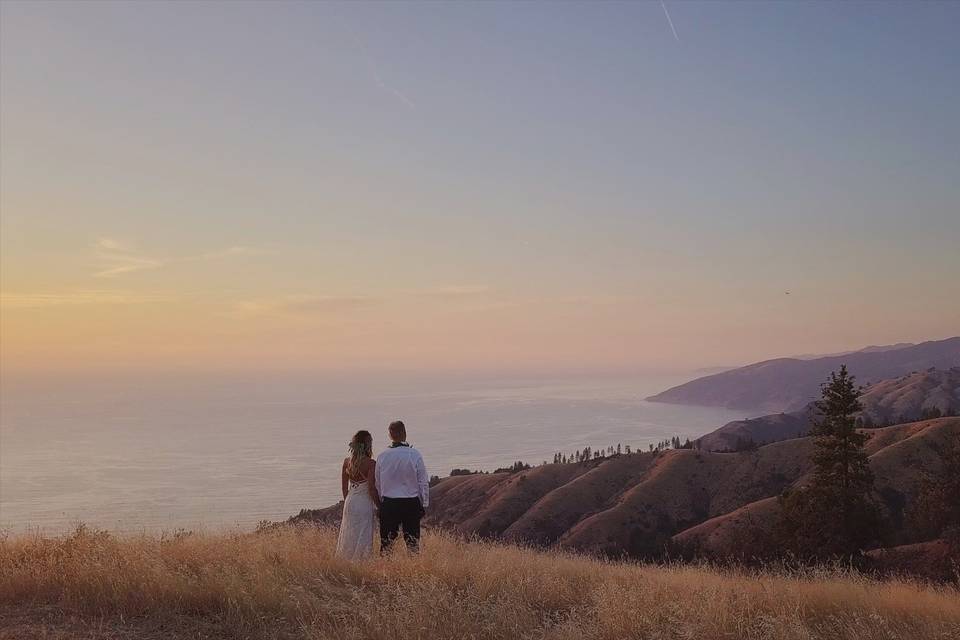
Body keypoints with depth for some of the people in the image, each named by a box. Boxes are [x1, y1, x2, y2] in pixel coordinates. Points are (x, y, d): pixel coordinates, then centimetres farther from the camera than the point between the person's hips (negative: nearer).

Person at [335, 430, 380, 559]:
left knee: (349, 536, 15)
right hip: (365, 504, -5)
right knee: (363, 538, 3)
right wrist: (379, 506, -6)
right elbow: (371, 488, -16)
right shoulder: (370, 464, -15)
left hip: (350, 502, 5)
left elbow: (344, 487, 8)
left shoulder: (347, 462, 2)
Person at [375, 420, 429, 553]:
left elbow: (378, 484, 4)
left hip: (388, 503, 1)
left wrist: (380, 503, 14)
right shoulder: (415, 455, -8)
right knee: (413, 542, 7)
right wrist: (424, 504, 5)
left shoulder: (382, 457, -3)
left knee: (386, 542, 9)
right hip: (411, 504, -1)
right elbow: (424, 482, -4)